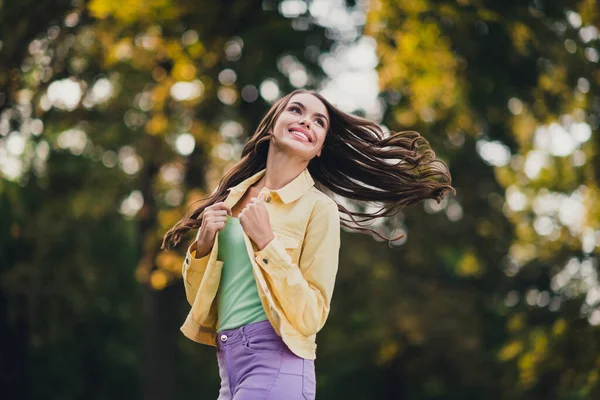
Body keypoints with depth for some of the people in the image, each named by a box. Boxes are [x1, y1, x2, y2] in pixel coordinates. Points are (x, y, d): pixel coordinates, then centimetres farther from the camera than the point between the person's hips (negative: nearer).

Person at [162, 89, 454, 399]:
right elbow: (197, 298, 14)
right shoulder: (233, 196, 11)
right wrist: (204, 244, -3)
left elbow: (310, 317, -12)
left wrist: (266, 243, -16)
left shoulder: (319, 208, -6)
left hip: (276, 363, -5)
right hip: (228, 363, 6)